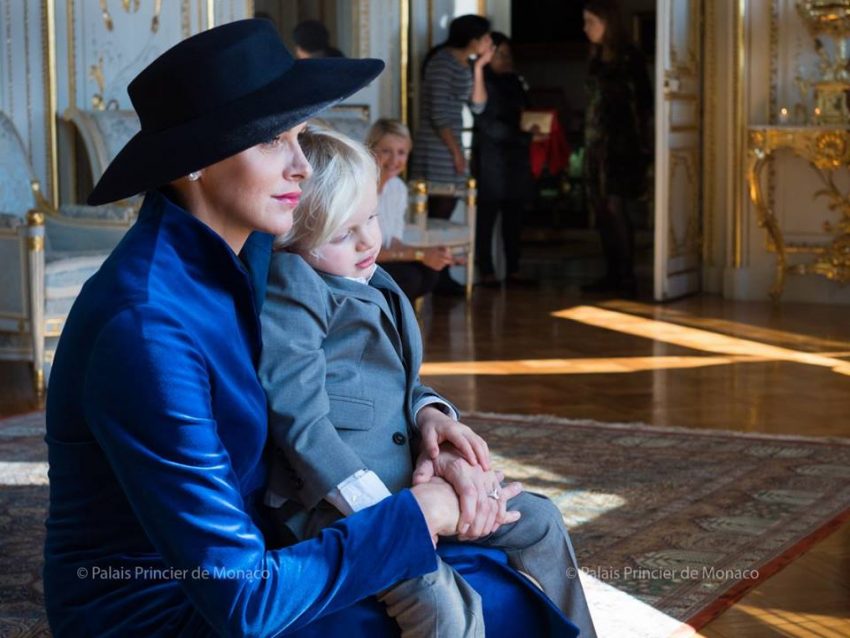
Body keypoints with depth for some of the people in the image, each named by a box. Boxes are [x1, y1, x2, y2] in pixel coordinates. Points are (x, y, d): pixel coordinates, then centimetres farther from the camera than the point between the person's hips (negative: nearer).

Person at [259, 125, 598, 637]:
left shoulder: (372, 283, 15)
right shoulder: (292, 288, -12)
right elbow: (300, 420, -19)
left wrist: (432, 414, 0)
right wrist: (378, 507, -24)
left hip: (408, 478, 9)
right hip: (331, 500, -9)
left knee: (540, 522, 14)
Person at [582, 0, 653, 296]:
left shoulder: (629, 57, -7)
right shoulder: (597, 57, 14)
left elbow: (641, 104, -10)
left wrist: (641, 146, -15)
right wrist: (588, 143, 10)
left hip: (619, 144, -7)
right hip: (596, 143, 7)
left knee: (616, 208, -10)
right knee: (602, 211, 6)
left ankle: (627, 278, -6)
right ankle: (612, 275, 12)